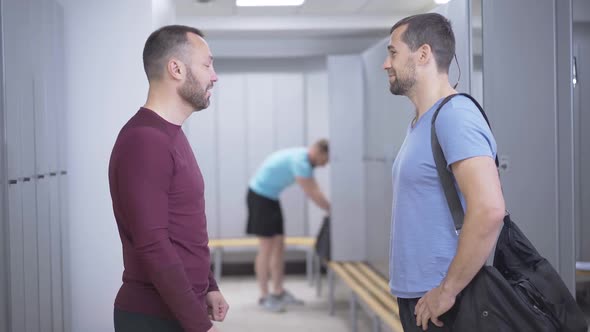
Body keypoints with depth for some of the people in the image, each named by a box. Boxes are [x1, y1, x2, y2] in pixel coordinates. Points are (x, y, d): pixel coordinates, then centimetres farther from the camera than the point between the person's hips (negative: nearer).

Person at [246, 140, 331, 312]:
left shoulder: (306, 160, 5)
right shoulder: (299, 161, -25)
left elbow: (315, 190, 7)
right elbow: (312, 194, -23)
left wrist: (329, 207, -1)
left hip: (271, 196, 10)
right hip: (260, 196, -10)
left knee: (279, 246, 9)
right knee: (267, 248, -7)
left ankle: (278, 292, 15)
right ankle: (264, 297, -1)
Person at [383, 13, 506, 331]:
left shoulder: (454, 116, -17)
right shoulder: (420, 123, 14)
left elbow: (489, 210, -28)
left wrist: (447, 290, -22)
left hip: (439, 303, -9)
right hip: (415, 295, 9)